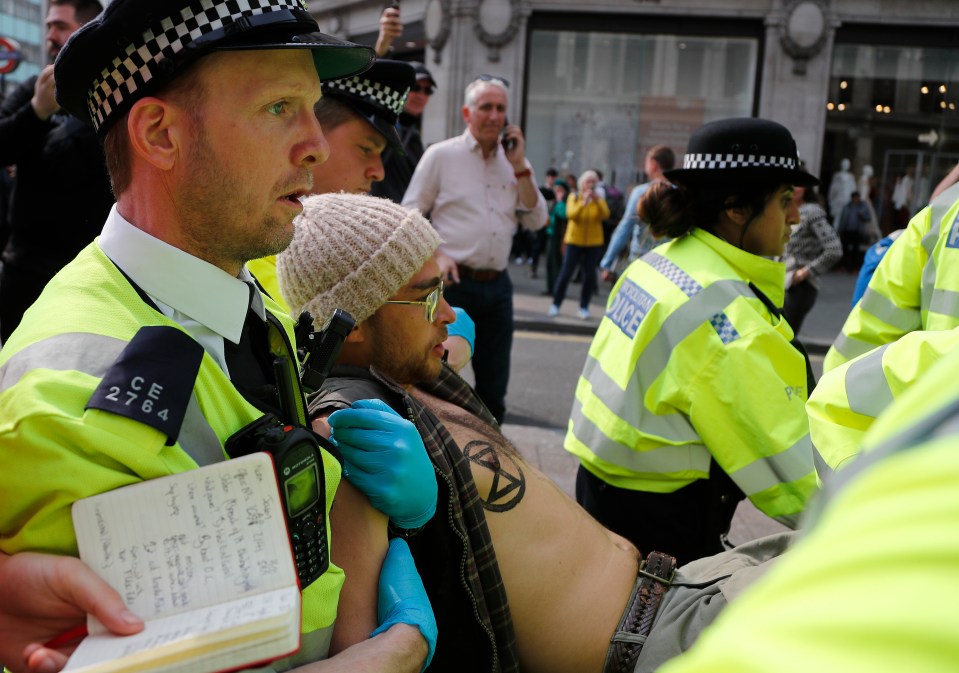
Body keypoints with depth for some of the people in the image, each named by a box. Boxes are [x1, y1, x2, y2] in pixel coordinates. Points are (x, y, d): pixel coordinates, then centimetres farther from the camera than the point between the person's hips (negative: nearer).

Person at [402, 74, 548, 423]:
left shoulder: (513, 161, 12)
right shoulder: (441, 155, 1)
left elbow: (536, 220, 7)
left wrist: (520, 166, -1)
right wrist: (436, 255, -13)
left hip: (497, 286, 4)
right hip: (454, 282, -4)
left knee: (494, 387, 10)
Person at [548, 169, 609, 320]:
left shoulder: (599, 199, 5)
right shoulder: (573, 197, 0)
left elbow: (605, 215, -12)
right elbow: (571, 214, -16)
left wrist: (598, 200, -23)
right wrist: (584, 202, -26)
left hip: (594, 242, 2)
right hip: (574, 241, -2)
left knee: (589, 276, 0)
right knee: (565, 274, -3)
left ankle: (584, 307, 10)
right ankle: (556, 304, 9)